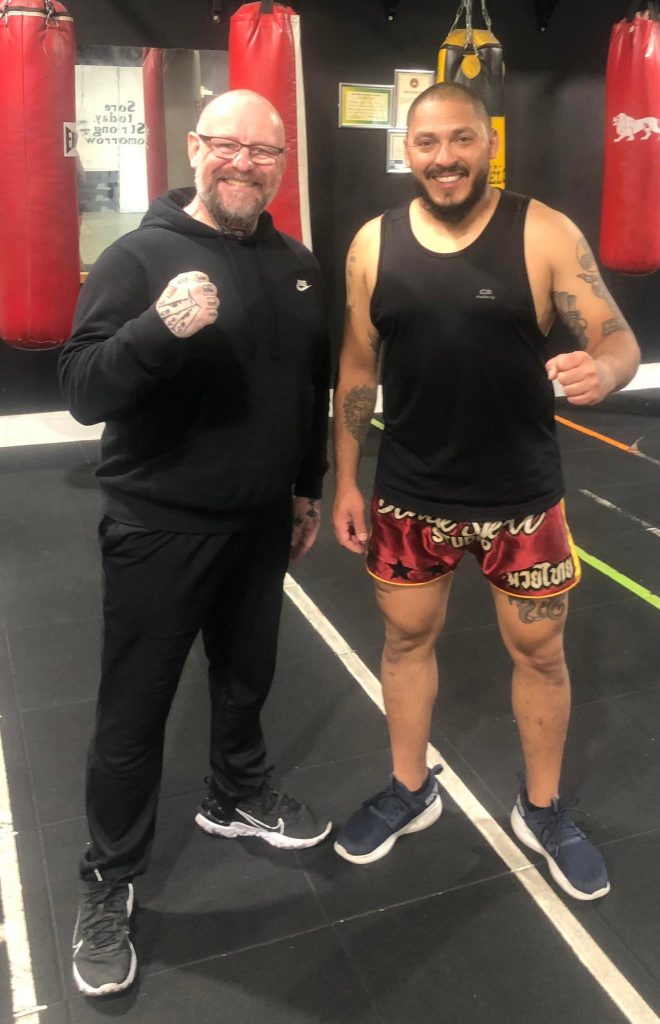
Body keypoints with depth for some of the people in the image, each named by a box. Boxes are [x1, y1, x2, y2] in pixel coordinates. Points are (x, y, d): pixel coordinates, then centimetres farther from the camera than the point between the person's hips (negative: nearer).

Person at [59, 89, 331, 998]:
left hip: (261, 521, 6)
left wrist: (309, 486, 18)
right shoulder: (140, 256, -11)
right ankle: (108, 884, 24)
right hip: (159, 528, -5)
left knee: (248, 674, 21)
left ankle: (236, 797, 48)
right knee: (135, 708, 5)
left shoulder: (298, 266, 7)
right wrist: (159, 328, -35)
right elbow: (81, 391, -19)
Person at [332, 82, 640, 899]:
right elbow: (358, 369, 5)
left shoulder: (544, 234, -9)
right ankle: (410, 791, 38)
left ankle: (543, 810, 35)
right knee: (406, 638, 15)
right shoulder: (373, 244, -2)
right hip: (410, 495, 2)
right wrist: (345, 480, 4)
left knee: (539, 651, 11)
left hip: (522, 496, -2)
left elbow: (619, 338, -11)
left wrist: (604, 368, -36)